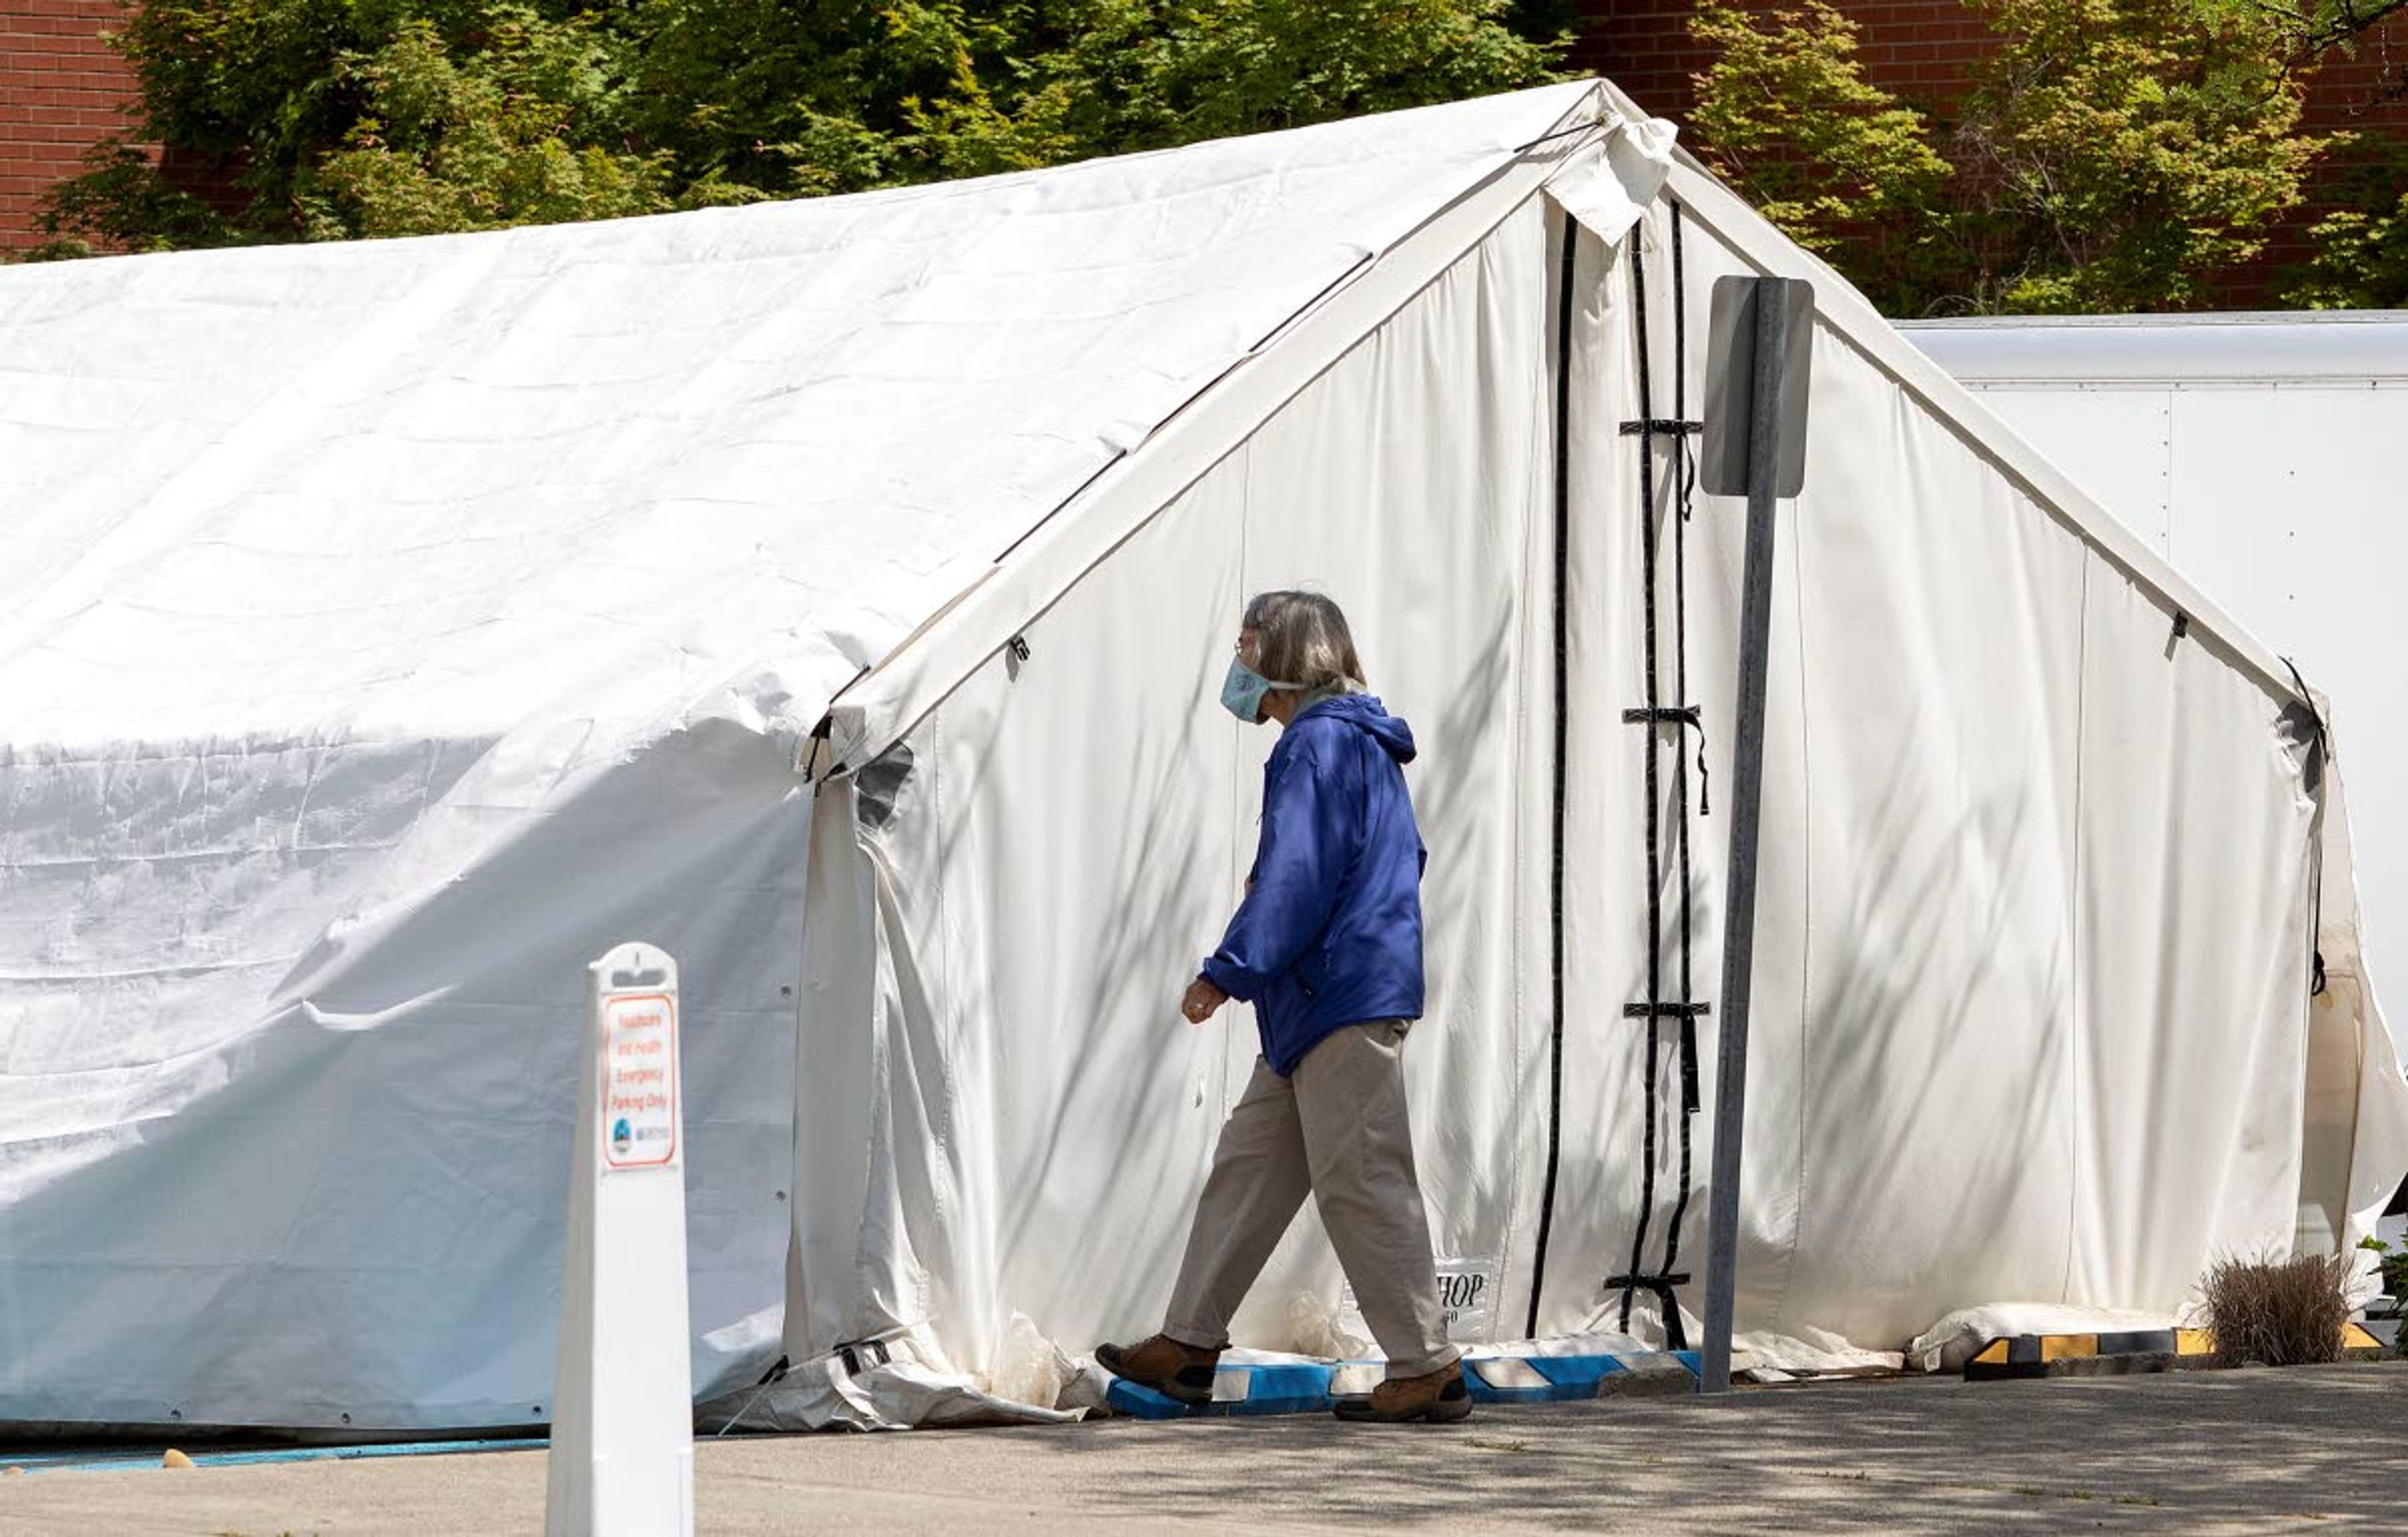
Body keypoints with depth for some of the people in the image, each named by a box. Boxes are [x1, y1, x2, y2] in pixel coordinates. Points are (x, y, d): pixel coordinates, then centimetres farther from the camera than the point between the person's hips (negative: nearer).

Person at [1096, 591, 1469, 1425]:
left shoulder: (1320, 744, -13)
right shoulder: (1364, 745, 18)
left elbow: (1296, 876, -20)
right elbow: (1403, 861, 26)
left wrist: (1230, 970, -18)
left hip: (1344, 1006, -11)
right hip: (1316, 1010, 11)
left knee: (1362, 1184, -8)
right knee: (1249, 1165, 13)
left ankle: (1427, 1370, -5)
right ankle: (1188, 1345, 18)